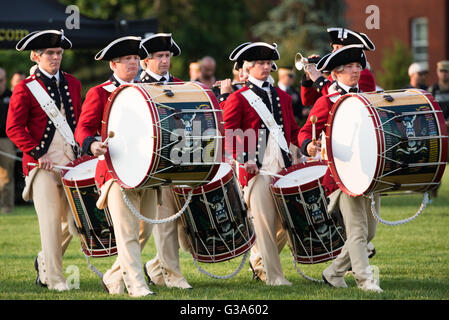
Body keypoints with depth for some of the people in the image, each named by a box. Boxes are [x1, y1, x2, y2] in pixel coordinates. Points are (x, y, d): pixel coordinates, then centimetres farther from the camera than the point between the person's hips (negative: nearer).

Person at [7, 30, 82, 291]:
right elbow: (14, 128, -8)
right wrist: (38, 154, -15)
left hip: (72, 162, 5)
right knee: (50, 221, -7)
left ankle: (45, 260, 27)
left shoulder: (73, 84, 13)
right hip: (42, 165, -5)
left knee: (74, 222, 3)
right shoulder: (25, 89, -3)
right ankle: (55, 278, 2)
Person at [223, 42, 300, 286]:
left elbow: (293, 130, 22)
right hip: (256, 171, -5)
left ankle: (260, 257, 22)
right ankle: (273, 275, -2)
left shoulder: (282, 97, 18)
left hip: (283, 168, 5)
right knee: (264, 223, -7)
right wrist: (244, 159, -17)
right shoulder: (238, 99, 1)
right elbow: (228, 136, -5)